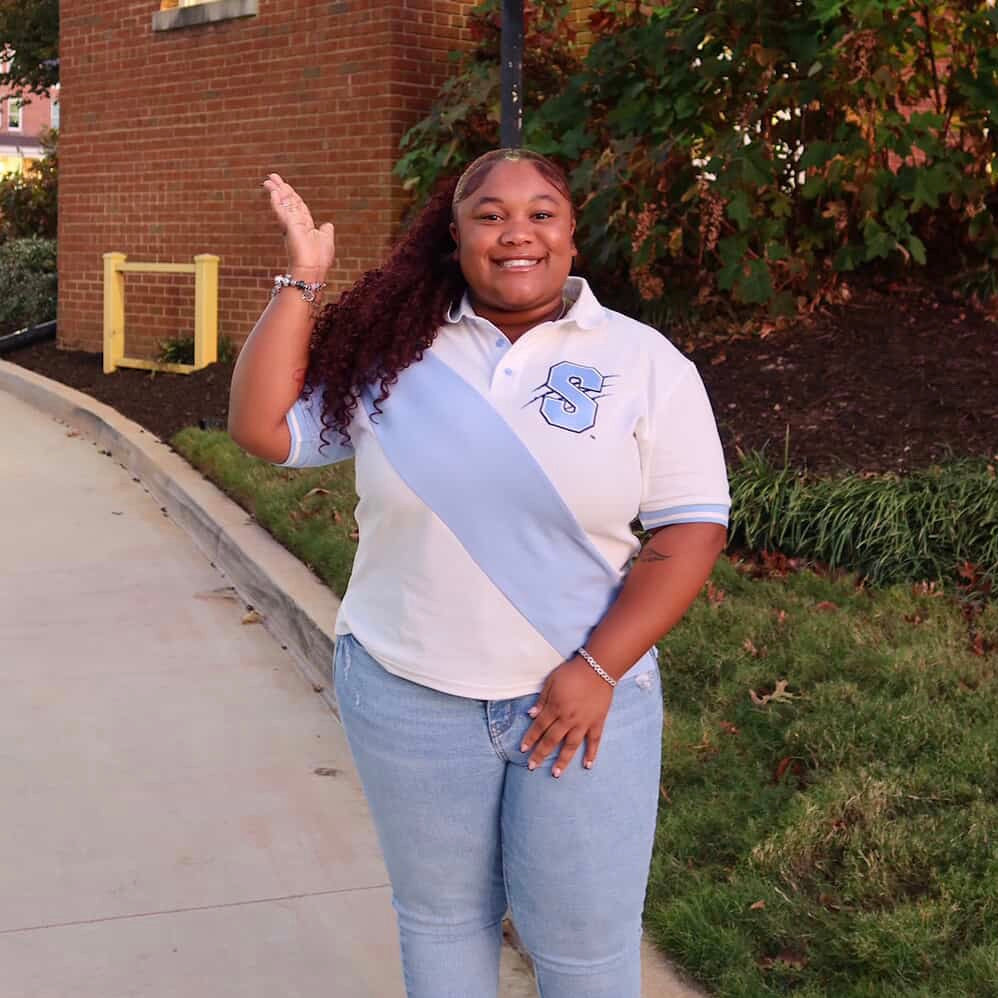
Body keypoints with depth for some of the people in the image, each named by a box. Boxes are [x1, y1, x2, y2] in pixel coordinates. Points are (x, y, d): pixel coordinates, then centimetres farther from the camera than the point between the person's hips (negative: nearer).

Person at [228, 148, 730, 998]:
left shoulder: (643, 361, -4)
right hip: (408, 698, 2)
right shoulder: (394, 351, 0)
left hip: (583, 695, -1)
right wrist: (302, 280, -7)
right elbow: (262, 429, -4)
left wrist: (598, 669, -16)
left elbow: (692, 528, -7)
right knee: (440, 917, 18)